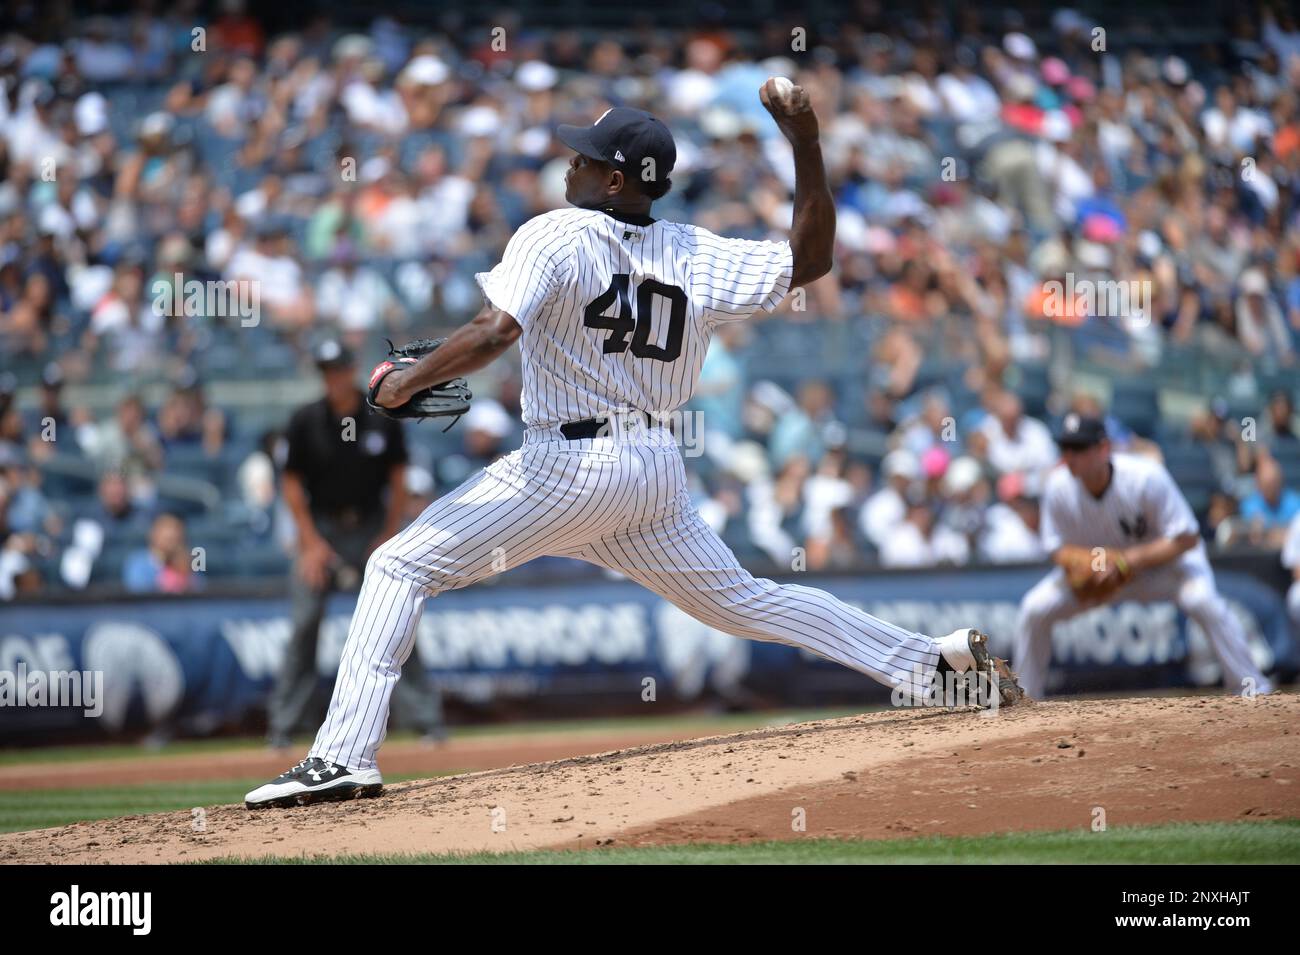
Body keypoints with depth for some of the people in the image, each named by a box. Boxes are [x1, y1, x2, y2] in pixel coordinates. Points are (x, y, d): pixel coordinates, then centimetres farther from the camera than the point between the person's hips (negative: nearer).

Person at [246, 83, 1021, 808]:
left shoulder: (555, 238, -11)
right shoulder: (696, 256, 6)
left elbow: (494, 333, -23)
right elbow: (812, 258, 13)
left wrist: (403, 385, -10)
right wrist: (807, 145, 7)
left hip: (570, 468, -7)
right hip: (658, 470, 7)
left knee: (399, 568, -1)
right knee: (741, 599, 21)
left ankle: (345, 756, -11)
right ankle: (939, 658, 15)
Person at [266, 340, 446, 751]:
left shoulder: (383, 419, -4)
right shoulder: (306, 421, -6)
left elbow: (398, 481, 2)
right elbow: (292, 485, -2)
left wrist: (390, 536, -4)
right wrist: (311, 542, -8)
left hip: (371, 526, 0)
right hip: (322, 528, 0)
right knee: (305, 621, -6)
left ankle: (428, 717, 1)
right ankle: (282, 725, 0)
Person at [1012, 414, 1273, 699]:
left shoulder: (1146, 477, -32)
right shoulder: (1059, 487, -21)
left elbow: (1187, 538, -28)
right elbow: (1058, 548, -8)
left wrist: (1127, 561, -36)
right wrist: (1076, 560, -33)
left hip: (1165, 557, -4)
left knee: (1203, 600, -33)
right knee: (1034, 608, -11)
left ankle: (1254, 692, -25)